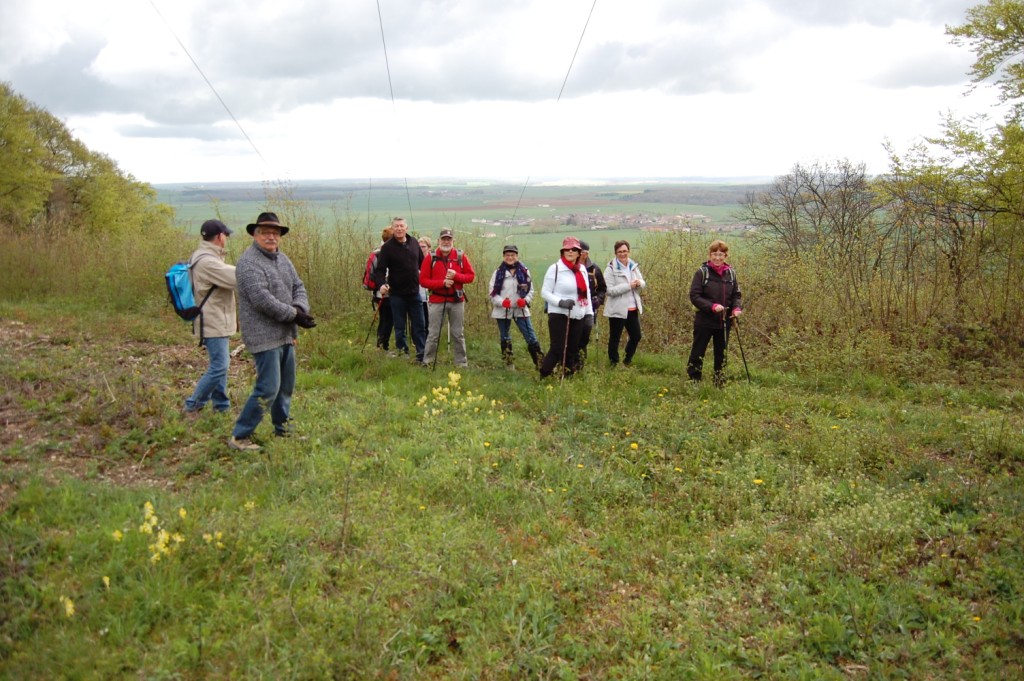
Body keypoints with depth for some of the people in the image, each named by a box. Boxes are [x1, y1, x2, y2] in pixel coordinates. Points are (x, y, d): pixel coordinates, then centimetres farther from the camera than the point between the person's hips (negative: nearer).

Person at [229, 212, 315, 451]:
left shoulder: (282, 259, 13)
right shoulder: (249, 262, -14)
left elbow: (298, 286, 11)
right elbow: (262, 299, -22)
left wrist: (301, 308, -11)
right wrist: (294, 314, -16)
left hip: (286, 334, 9)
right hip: (264, 336, -9)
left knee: (286, 386, 17)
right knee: (268, 389, -9)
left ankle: (282, 428, 33)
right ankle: (240, 436, 3)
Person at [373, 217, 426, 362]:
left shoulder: (414, 242, 4)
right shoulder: (387, 247, -9)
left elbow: (422, 263, 15)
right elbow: (380, 269, -12)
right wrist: (381, 284, -29)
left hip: (414, 292, 3)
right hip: (397, 294, -3)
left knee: (419, 325, 6)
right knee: (400, 327, 7)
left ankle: (422, 354, 13)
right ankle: (402, 353, 19)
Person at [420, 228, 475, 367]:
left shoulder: (461, 257, 4)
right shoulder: (430, 258, 0)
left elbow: (471, 276, 4)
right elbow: (423, 280, -4)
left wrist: (456, 276, -14)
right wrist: (442, 283, -16)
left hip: (457, 300, 2)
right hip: (436, 301, -1)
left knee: (458, 334, 8)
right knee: (434, 334, 1)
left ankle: (461, 363, 15)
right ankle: (427, 362, 9)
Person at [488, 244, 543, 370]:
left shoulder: (524, 271, 0)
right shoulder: (498, 273, -1)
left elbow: (531, 290, 5)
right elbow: (493, 293, -2)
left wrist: (525, 300, -15)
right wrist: (502, 302, -20)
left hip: (520, 310, 0)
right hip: (502, 311, 1)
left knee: (531, 338, -5)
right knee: (505, 338, 13)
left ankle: (541, 363, -1)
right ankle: (508, 364, 26)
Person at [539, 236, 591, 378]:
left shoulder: (582, 269, 12)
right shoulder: (555, 268, -7)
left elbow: (587, 292, 19)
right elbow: (544, 292, -7)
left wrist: (589, 313, 14)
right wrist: (560, 302, -21)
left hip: (577, 317, 6)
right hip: (559, 315, -6)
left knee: (572, 350, 10)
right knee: (557, 349, -10)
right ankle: (543, 377, 1)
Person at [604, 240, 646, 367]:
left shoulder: (634, 266, 9)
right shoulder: (611, 269, -11)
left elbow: (643, 282, 12)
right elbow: (610, 290, -20)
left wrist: (639, 283, -12)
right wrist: (629, 285, -24)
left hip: (633, 309, 6)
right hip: (617, 310, -6)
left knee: (636, 336, 14)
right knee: (614, 338, 5)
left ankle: (627, 361, 34)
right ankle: (614, 363, 19)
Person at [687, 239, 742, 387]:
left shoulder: (731, 273, 5)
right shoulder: (702, 272, -8)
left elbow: (737, 295, 10)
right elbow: (694, 296, -11)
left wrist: (736, 308, -11)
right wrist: (712, 306, -23)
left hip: (724, 322, 4)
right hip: (704, 321, -4)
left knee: (721, 354, 14)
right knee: (697, 353, 3)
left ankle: (720, 382, 25)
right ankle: (693, 381, 15)